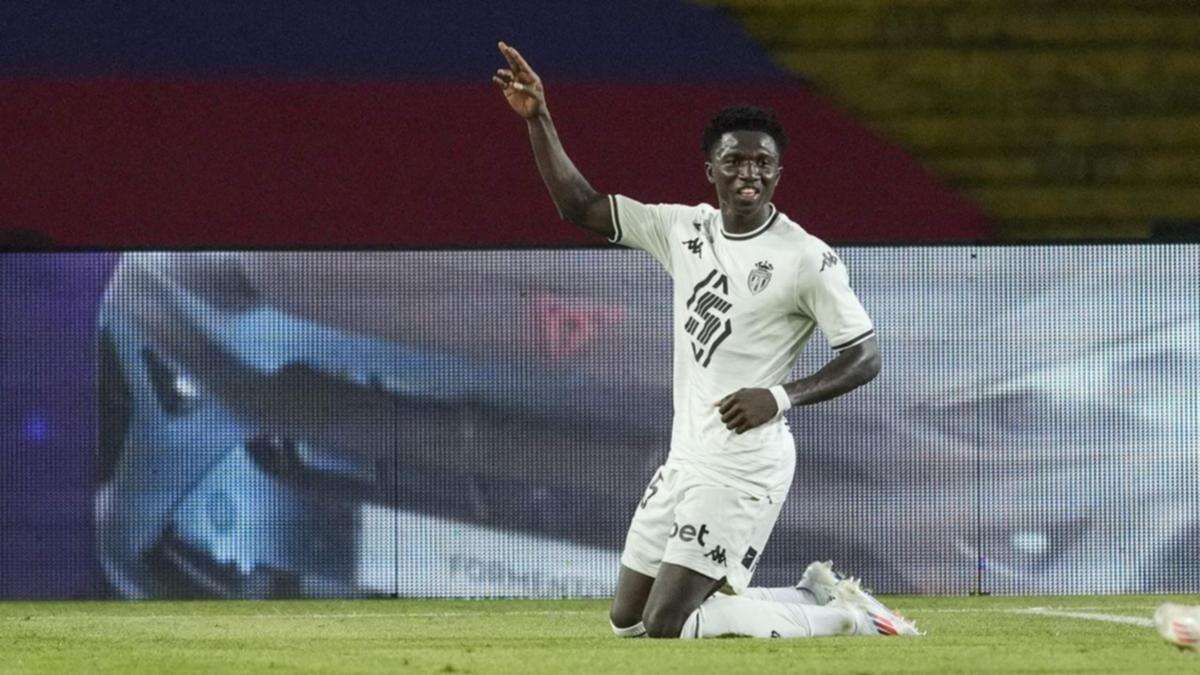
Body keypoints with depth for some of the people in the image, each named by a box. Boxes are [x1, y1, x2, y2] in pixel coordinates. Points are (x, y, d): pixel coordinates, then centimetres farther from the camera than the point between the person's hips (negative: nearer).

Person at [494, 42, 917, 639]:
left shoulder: (806, 258, -12)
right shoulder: (683, 229, 7)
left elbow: (865, 355, -11)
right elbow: (580, 206, 9)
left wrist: (781, 398, -24)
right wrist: (538, 119, 0)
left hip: (744, 464, -8)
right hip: (686, 457, 8)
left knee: (665, 626, -13)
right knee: (627, 620, 14)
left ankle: (840, 615, 2)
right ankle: (813, 597, 21)